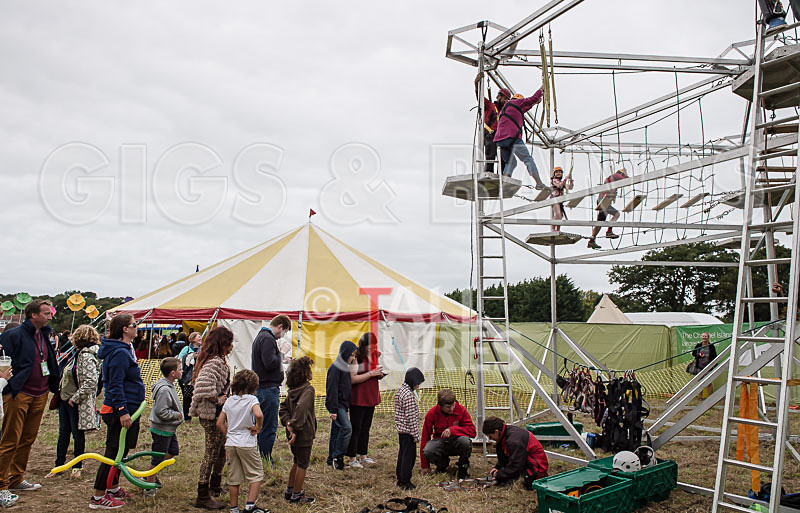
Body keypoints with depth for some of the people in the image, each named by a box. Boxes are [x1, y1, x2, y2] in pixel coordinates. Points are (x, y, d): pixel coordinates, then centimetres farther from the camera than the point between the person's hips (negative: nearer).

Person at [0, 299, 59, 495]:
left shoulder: (44, 335, 13)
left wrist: (53, 385, 18)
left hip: (40, 395, 7)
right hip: (19, 395, -7)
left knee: (28, 439, 13)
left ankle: (16, 479, 24)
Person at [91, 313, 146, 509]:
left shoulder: (124, 349, 15)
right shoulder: (120, 353, -18)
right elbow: (115, 385, -23)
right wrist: (123, 411, -26)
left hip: (126, 409, 11)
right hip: (121, 410, -11)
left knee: (119, 451, 20)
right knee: (114, 452, -4)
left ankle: (114, 488, 32)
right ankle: (98, 497, 4)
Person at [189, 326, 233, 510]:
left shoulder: (213, 360, 13)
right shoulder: (215, 362, -21)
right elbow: (204, 387, -33)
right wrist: (218, 400, -19)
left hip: (213, 414, 11)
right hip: (214, 414, -11)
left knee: (221, 450, 22)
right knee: (212, 454, -2)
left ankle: (215, 486, 39)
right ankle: (203, 496, 7)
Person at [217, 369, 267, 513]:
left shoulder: (229, 401, 7)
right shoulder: (251, 399, -10)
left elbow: (219, 423, 7)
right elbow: (258, 415, -29)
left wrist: (228, 435, 15)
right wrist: (258, 428, -12)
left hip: (230, 444, 5)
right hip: (247, 443, -5)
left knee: (234, 477, 13)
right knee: (256, 474, 8)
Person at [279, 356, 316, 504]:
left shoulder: (292, 390, 7)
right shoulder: (308, 389, -18)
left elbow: (283, 408, 6)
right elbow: (301, 408, -30)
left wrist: (288, 423, -5)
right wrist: (295, 427, -25)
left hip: (293, 433, 8)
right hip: (304, 434, -8)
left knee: (297, 462, 23)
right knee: (303, 464, 5)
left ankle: (289, 491, 33)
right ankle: (297, 495, 14)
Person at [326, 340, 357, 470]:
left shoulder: (345, 367, 14)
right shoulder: (335, 368, -14)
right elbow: (332, 389, -18)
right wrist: (333, 409, -20)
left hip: (342, 404, 9)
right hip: (337, 405, -9)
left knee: (336, 431, 11)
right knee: (346, 428, -17)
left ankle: (332, 459, 17)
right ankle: (338, 456, -9)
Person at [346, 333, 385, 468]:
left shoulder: (375, 355, 9)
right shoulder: (356, 358, -15)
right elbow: (352, 379, -21)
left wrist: (380, 375, 0)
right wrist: (371, 373, -21)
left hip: (371, 396, 8)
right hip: (358, 398, -8)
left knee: (366, 427, 15)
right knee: (356, 428, -1)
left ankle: (363, 456, 25)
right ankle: (352, 459, 7)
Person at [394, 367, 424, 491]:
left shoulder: (400, 391, 10)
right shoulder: (409, 395, -20)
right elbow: (411, 417, -20)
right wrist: (416, 434, -14)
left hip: (401, 430, 10)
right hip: (408, 431, -10)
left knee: (402, 454, 16)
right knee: (409, 455, 0)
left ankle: (400, 479, 25)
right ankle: (405, 482, 6)